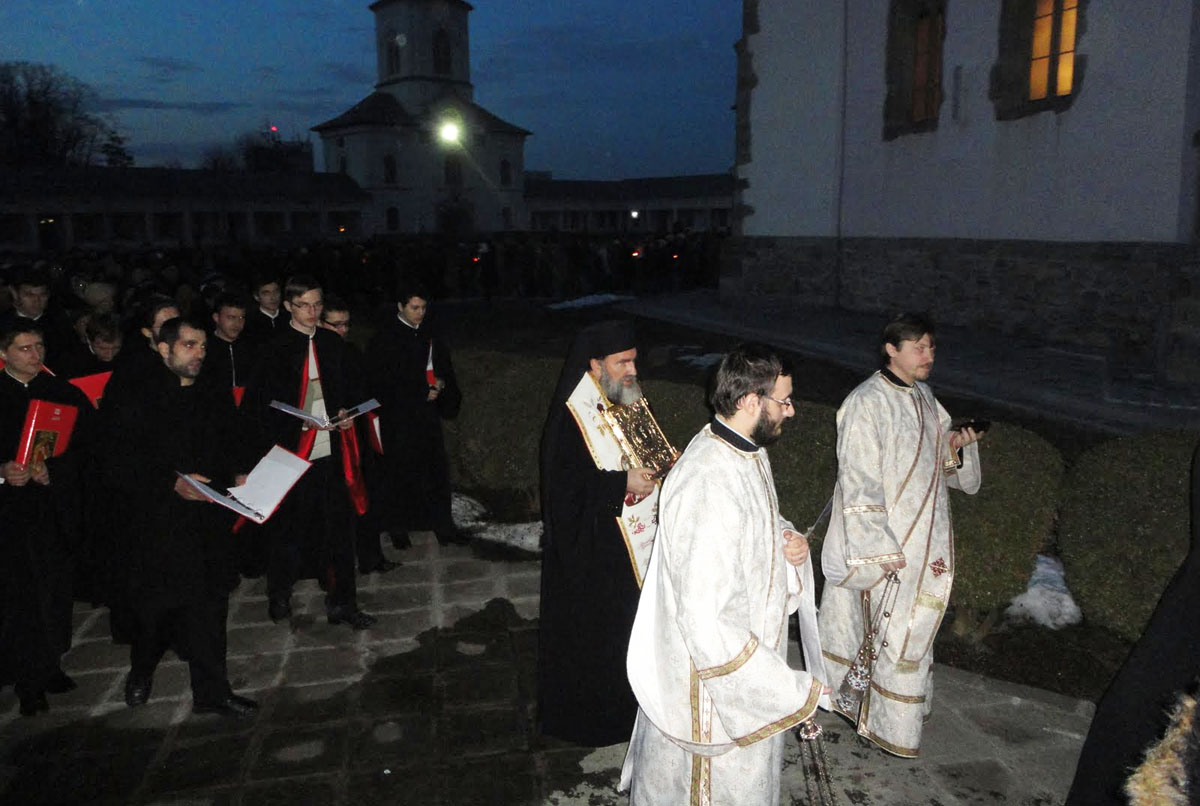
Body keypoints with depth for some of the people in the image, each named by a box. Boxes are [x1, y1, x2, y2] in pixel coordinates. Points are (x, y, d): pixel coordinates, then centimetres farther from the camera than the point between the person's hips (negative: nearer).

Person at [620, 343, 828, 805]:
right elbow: (703, 620, -34)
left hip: (745, 655, 9)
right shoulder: (707, 487, -34)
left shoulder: (746, 451, -2)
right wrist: (793, 690, -28)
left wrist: (789, 543, -7)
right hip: (710, 677, -9)